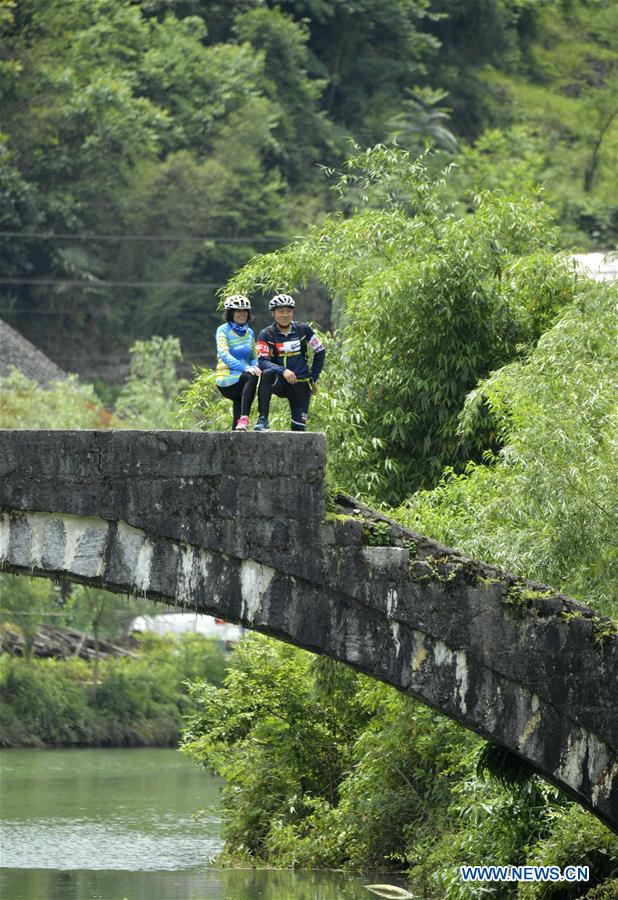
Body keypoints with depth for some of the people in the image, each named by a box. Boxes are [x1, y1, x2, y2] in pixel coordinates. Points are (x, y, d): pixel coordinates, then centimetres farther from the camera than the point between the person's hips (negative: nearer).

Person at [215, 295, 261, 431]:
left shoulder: (249, 333, 15)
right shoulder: (223, 330, -4)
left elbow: (254, 357, 17)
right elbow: (224, 355, -17)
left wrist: (255, 367, -9)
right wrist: (246, 368, -30)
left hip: (242, 381, 7)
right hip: (227, 381, -7)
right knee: (251, 377, -32)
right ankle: (243, 419, -41)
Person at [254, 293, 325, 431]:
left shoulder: (303, 330, 0)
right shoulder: (266, 335, -7)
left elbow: (320, 352, 12)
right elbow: (262, 361, -19)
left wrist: (313, 379, 10)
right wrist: (283, 371, -36)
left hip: (300, 385, 2)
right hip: (279, 383, -2)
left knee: (298, 428, -8)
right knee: (267, 373, -35)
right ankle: (262, 420, -33)